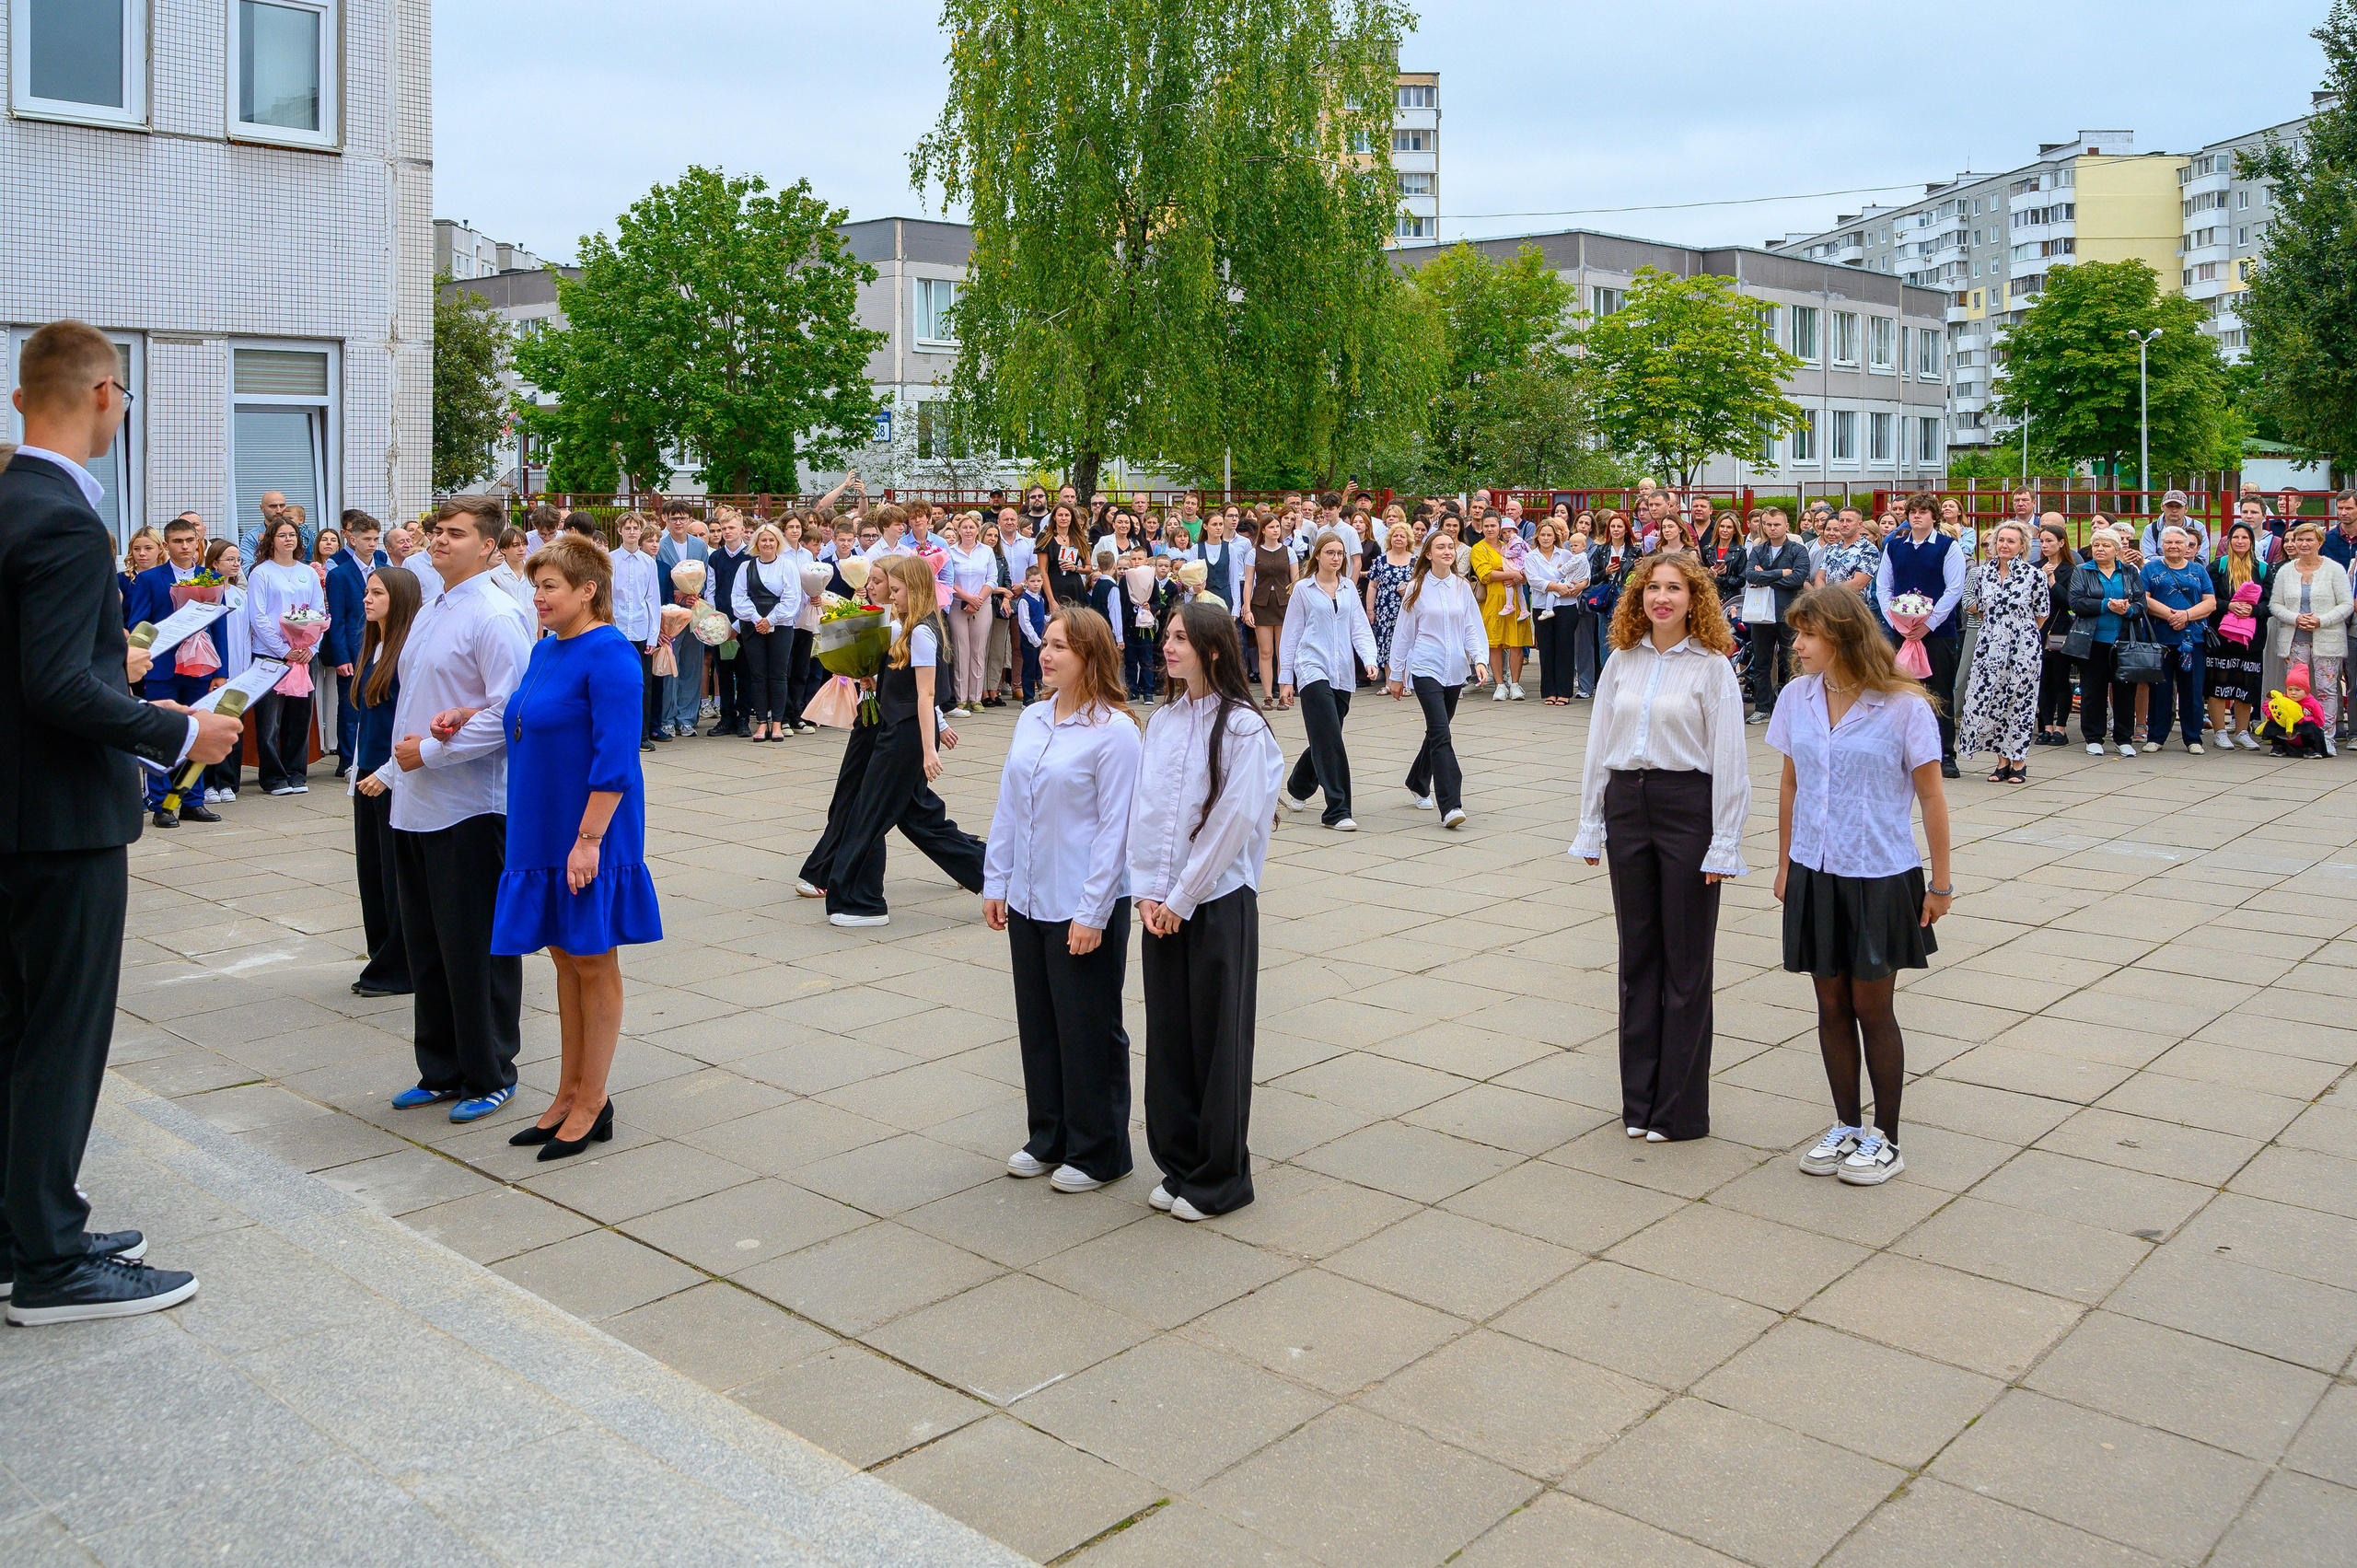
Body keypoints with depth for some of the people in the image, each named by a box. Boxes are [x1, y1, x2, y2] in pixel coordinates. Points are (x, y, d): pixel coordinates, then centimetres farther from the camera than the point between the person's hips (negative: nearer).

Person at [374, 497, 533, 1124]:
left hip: (469, 811, -9)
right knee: (427, 947, 15)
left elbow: (510, 713, -19)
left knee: (476, 949, 1)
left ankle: (490, 1077, 14)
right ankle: (441, 1072, 27)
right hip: (414, 806, 9)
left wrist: (430, 750, -14)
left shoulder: (496, 617, -13)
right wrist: (442, 719, -3)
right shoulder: (426, 614, 14)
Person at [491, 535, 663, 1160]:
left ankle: (592, 1103, 14)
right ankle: (568, 1095, 25)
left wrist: (588, 838, -23)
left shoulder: (609, 654, -16)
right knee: (565, 959, 14)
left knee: (593, 963, 2)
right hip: (542, 829, 8)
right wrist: (466, 720, 8)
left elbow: (614, 757, -20)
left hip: (586, 834, -8)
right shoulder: (545, 648, 10)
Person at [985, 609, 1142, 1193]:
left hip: (1083, 908, -7)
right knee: (1038, 1025, 16)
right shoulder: (1030, 721, 6)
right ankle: (1049, 1138, 32)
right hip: (1027, 902, 7)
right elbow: (1007, 808, 12)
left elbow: (1115, 828, -15)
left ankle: (1098, 1152, 20)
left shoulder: (1114, 730, -14)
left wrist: (1092, 914, -16)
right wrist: (996, 883, 10)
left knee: (1089, 1031, 5)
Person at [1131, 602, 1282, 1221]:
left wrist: (1181, 898, -13)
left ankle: (1220, 1180, 16)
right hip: (1161, 905, 6)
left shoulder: (1243, 728, -11)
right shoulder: (1162, 722, 8)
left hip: (1219, 901, -6)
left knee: (1217, 1040, 3)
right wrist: (1147, 891, -3)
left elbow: (1231, 823, -14)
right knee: (1168, 1036, 11)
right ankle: (1178, 1163, 25)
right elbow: (1142, 812, 7)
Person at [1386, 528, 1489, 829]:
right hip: (1425, 668, -4)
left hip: (1454, 670, 4)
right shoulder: (1416, 588, 0)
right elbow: (1403, 632, 5)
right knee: (1441, 733, -16)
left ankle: (1418, 784, 39)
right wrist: (1396, 674, 7)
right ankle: (1450, 806, -21)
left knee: (1438, 731, 14)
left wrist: (1479, 659, -7)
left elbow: (1472, 628, 10)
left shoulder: (1462, 587, 8)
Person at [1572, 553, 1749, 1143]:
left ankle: (1681, 1109, 11)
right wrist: (1591, 826, 9)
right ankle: (1639, 1100, 20)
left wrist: (1724, 844, -11)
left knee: (1686, 961, 2)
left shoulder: (1713, 667, -4)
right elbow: (1598, 746, 12)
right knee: (1637, 953, 10)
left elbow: (1728, 759, -6)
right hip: (1627, 804, 4)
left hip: (1688, 806, -4)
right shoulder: (1621, 662, 9)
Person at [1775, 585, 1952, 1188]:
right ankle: (1846, 1126, 26)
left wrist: (1941, 882, -5)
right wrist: (1784, 864, 13)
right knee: (1831, 1004, 11)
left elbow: (1930, 795, -6)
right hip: (1815, 873, 4)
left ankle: (1885, 1137, 19)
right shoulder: (1799, 698, 1)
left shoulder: (1903, 705, -12)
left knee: (1872, 1007, 4)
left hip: (1879, 876, -4)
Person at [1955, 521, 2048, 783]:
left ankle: (2018, 763, 10)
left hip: (2023, 647, -3)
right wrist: (1996, 629, 14)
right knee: (1987, 701, 1)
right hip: (1990, 645, 4)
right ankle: (2002, 761, 13)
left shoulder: (2034, 575, -5)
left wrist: (2020, 632, 8)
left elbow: (2041, 615, 3)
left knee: (2020, 702, 0)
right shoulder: (1983, 572, 5)